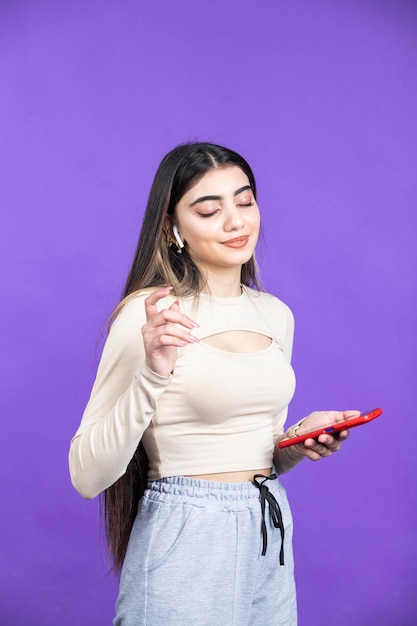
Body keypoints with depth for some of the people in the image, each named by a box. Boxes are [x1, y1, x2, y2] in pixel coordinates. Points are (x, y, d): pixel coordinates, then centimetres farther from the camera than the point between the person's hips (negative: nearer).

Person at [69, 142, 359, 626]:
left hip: (272, 539, 6)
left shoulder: (276, 315, 6)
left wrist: (302, 438, -3)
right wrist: (152, 375, -28)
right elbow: (88, 476, -17)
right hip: (187, 548, -6)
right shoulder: (148, 314, -13)